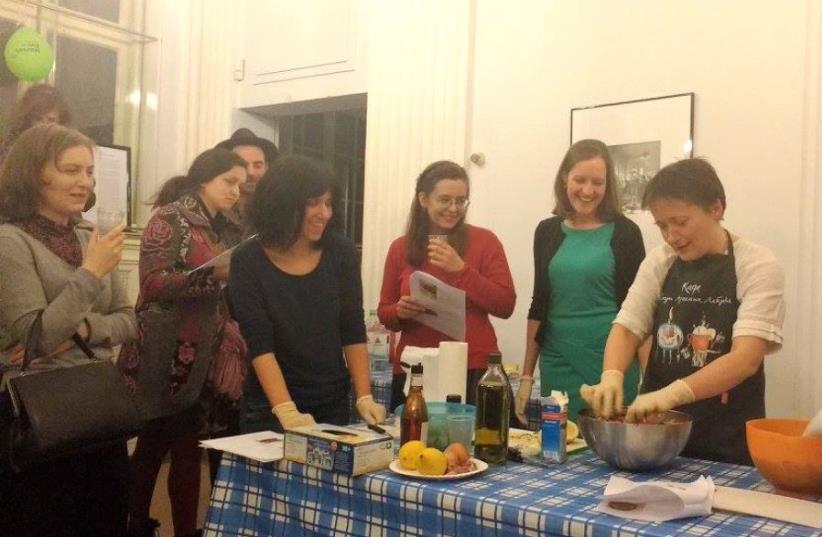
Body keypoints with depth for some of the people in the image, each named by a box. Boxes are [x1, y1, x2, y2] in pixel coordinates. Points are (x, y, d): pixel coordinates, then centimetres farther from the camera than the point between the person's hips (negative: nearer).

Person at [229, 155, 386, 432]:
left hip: (334, 404, 3)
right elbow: (259, 344, -17)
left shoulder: (341, 252, -4)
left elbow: (353, 332, -2)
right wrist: (286, 411, -27)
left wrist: (364, 398, -10)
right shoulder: (248, 260, -12)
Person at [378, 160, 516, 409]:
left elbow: (506, 306, -7)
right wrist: (399, 312, -10)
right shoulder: (400, 248, 6)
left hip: (473, 370, -2)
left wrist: (461, 269, -15)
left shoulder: (484, 241, 0)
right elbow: (384, 312, 12)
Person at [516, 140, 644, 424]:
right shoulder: (547, 231, 6)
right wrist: (527, 374, 9)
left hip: (611, 365, -3)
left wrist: (646, 375, -10)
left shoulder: (624, 232, -4)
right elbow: (539, 305, 11)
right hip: (557, 365, 3)